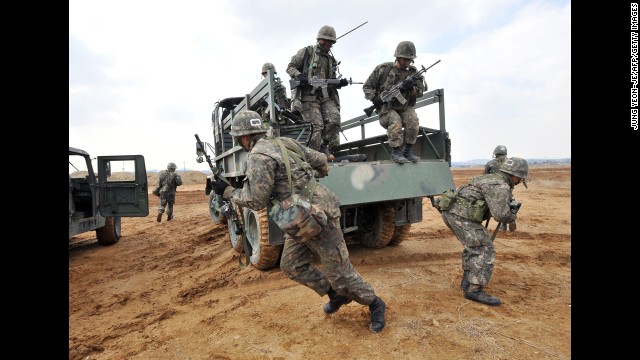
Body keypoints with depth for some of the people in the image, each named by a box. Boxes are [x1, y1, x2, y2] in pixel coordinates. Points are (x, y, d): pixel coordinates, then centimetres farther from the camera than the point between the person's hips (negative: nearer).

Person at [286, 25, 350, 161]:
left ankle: (324, 145, 9)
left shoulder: (331, 60, 23)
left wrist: (340, 83, 2)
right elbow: (290, 67, 4)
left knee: (335, 121, -15)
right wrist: (300, 77, -16)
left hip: (326, 97, 5)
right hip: (308, 97, -5)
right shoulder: (307, 52, 7)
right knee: (317, 126, -15)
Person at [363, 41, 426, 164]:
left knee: (413, 121, -28)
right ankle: (395, 152, -21)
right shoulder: (383, 69, -4)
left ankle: (407, 150, -10)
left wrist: (411, 88, -27)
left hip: (405, 108, 3)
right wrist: (374, 98, -18)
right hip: (386, 108, -2)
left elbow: (420, 92, -4)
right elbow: (367, 87, 1)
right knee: (395, 121, -33)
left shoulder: (413, 72, 3)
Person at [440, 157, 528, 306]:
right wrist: (513, 216, 5)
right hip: (462, 215, -10)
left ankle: (467, 280, 28)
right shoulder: (501, 186, -8)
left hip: (451, 211, 10)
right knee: (485, 250, -3)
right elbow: (500, 214, -18)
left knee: (473, 246, 25)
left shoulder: (490, 179, 23)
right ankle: (474, 289, -3)